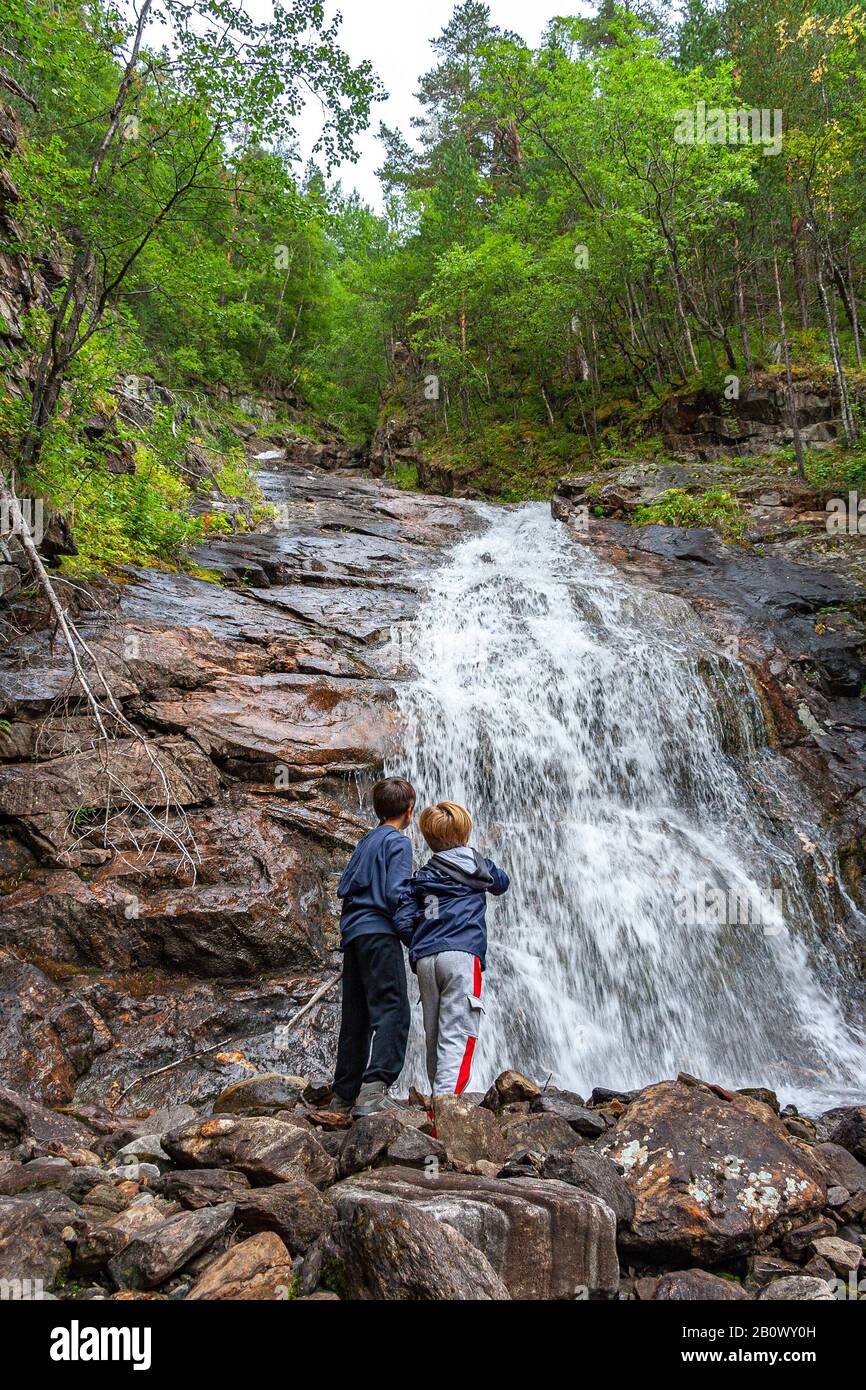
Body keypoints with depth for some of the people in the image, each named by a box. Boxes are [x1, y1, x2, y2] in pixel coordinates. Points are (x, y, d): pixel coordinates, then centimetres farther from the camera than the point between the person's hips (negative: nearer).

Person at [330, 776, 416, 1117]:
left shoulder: (366, 841, 20)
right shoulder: (397, 841, -4)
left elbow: (343, 887, 19)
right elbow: (396, 894, -14)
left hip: (352, 934, 8)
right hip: (379, 933, -8)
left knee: (356, 1018, 13)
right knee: (393, 1012, -13)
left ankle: (344, 1095, 17)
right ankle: (374, 1086, -27)